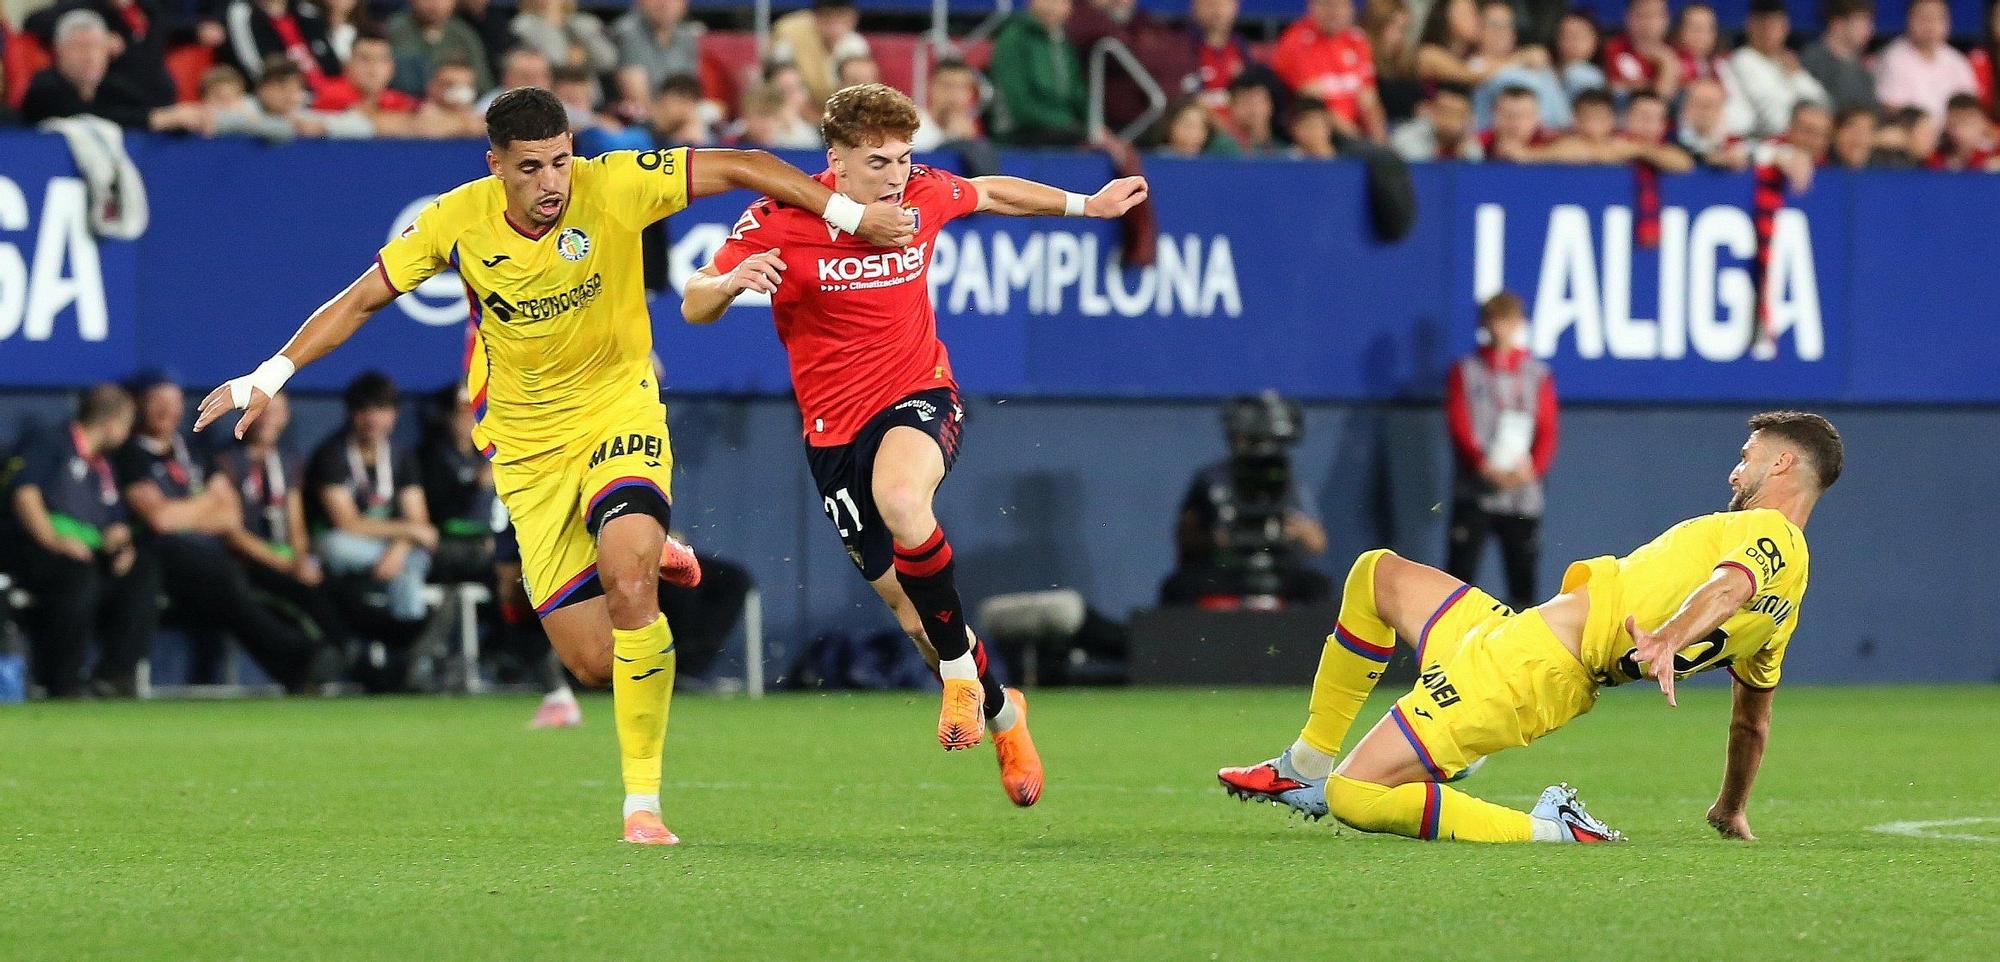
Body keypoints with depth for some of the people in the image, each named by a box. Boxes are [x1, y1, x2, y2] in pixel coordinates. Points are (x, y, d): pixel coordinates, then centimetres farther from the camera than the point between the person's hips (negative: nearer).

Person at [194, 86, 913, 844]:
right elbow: (361, 300, 0)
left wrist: (848, 213, -14)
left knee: (628, 570, -31)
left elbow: (741, 167, -10)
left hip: (618, 411, -2)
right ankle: (649, 559, 35)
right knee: (593, 663, -3)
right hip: (527, 446, 2)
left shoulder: (613, 187, -16)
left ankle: (643, 802, -20)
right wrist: (267, 379, -4)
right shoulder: (457, 222, -11)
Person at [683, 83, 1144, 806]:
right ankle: (1001, 714, 33)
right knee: (909, 608, 6)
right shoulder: (780, 223, -13)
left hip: (919, 398, -1)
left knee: (900, 499, -37)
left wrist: (1085, 205, 26)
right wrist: (731, 282, -35)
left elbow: (986, 193, 18)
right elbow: (693, 307, -12)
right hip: (835, 428, 1)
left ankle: (961, 669, -20)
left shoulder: (924, 196, -6)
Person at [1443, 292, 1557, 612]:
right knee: (1462, 566, -7)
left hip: (1524, 494, 2)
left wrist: (1534, 466, -16)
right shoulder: (1465, 372, 7)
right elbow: (1459, 425, -2)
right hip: (1476, 492, -1)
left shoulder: (1538, 375, 11)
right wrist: (1484, 465, -19)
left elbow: (1547, 430, 4)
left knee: (1523, 573, 1)